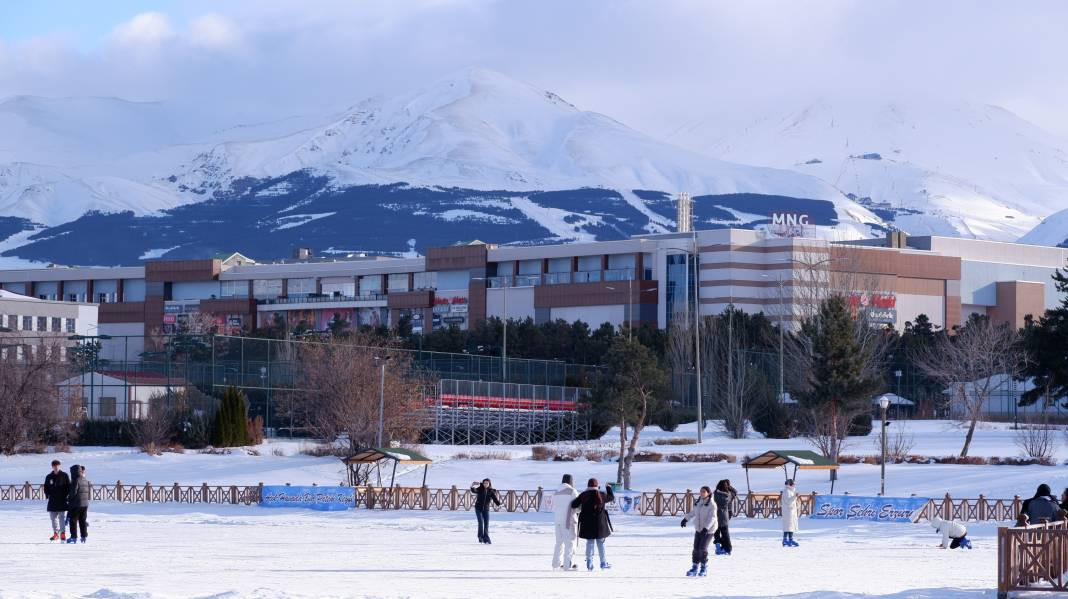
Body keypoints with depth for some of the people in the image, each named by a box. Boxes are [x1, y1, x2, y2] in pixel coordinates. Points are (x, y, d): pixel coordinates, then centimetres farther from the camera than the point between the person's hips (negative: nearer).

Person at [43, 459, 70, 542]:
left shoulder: (64, 476, 1)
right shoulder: (49, 477, 9)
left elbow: (69, 487, 2)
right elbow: (46, 487, 15)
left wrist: (67, 496, -8)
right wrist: (47, 495, -1)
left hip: (62, 501, -3)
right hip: (52, 501, 3)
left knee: (62, 517, -5)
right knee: (53, 517, 6)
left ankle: (63, 533, 0)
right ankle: (56, 533, 14)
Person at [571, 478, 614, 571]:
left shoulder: (583, 495, -4)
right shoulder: (601, 495, -4)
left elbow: (574, 504, -6)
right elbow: (611, 498, 14)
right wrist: (609, 489, 31)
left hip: (587, 523, 1)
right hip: (599, 523, -1)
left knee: (590, 542, 8)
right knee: (600, 542, 9)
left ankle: (589, 563, 0)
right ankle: (603, 563, 16)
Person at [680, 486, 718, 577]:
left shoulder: (711, 504, -14)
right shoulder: (698, 502, 7)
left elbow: (712, 518, -21)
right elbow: (693, 512, 24)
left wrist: (706, 528, -30)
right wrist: (685, 519, 23)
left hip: (709, 529, -7)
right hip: (699, 529, 7)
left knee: (703, 548, -13)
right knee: (696, 548, 3)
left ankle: (704, 567, 2)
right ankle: (695, 568, 11)